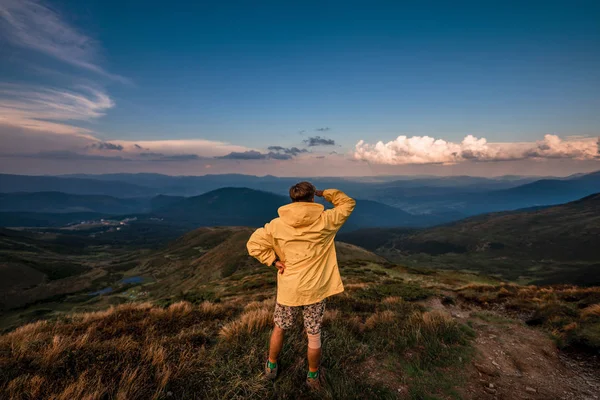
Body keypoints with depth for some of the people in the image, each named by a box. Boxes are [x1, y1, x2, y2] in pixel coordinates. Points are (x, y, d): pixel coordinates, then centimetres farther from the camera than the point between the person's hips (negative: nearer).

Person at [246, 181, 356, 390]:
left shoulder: (277, 224, -8)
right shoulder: (325, 221, -11)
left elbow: (254, 244, -8)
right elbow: (348, 203, 4)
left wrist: (274, 261, -3)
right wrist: (323, 193, 8)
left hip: (288, 289, 1)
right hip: (315, 290, -1)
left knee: (279, 328, 25)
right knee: (314, 335, 18)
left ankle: (271, 366, 45)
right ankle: (313, 376, 37)